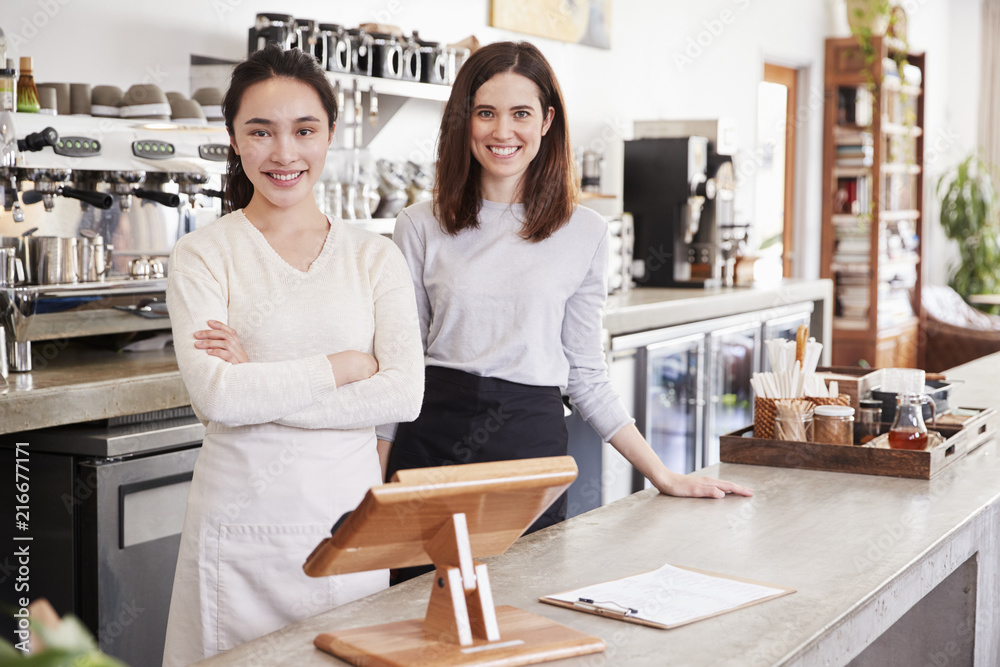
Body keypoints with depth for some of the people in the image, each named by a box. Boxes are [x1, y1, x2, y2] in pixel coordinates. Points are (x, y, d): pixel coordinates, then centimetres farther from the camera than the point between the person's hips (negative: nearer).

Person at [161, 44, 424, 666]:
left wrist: (259, 384, -12)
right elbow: (216, 395, -15)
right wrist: (347, 365, -10)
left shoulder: (376, 256, 5)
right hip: (241, 535, -2)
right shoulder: (204, 254, -2)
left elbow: (405, 394, -8)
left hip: (351, 522, 2)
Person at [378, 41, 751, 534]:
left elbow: (586, 375, 9)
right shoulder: (420, 227, 3)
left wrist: (664, 476, 5)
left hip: (533, 442, 0)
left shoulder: (585, 233, 4)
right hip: (432, 437, 0)